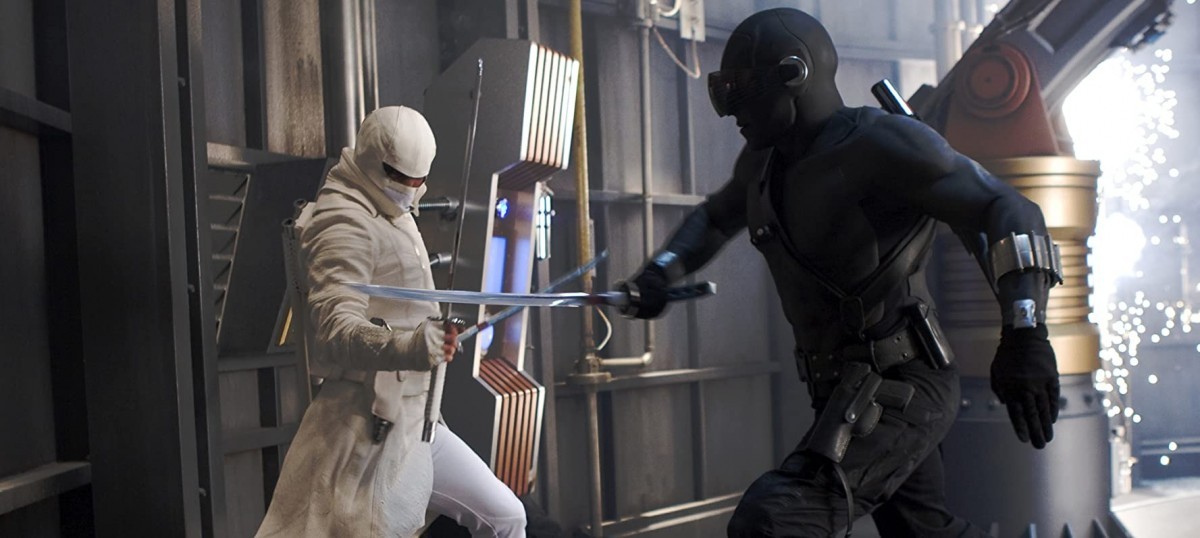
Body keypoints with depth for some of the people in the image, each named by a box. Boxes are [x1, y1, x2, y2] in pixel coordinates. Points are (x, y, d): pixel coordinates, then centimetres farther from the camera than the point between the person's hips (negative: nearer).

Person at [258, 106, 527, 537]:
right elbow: (335, 331, -30)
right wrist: (410, 347, -45)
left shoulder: (392, 214, 16)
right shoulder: (345, 224, -15)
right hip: (373, 428, -9)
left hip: (414, 420, 9)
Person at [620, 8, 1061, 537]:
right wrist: (661, 271, 9)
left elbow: (1006, 212, -23)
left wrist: (1025, 334, -37)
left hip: (898, 390, -9)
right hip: (856, 390, 9)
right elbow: (718, 215, 29)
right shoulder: (766, 159, 9)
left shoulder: (879, 141, -17)